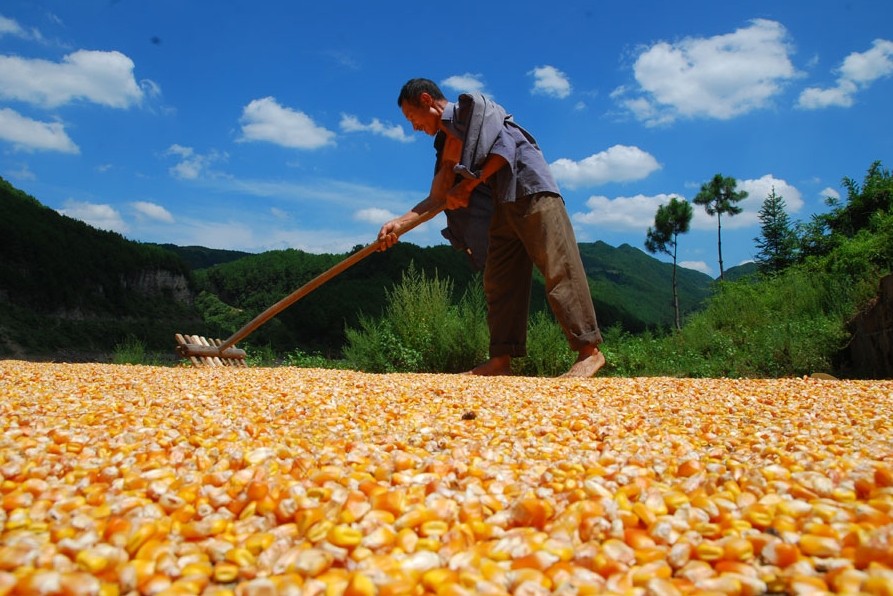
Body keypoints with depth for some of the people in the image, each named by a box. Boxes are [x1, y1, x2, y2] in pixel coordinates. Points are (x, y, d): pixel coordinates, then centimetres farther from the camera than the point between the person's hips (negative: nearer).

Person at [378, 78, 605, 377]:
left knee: (559, 271, -12)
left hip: (534, 193, -9)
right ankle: (501, 359, 3)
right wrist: (399, 221, 3)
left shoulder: (473, 104, 2)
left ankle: (590, 350, -10)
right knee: (499, 281, 2)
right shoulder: (448, 138, 21)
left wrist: (468, 185, -7)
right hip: (504, 205, 9)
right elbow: (439, 196, 14)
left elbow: (505, 147, -12)